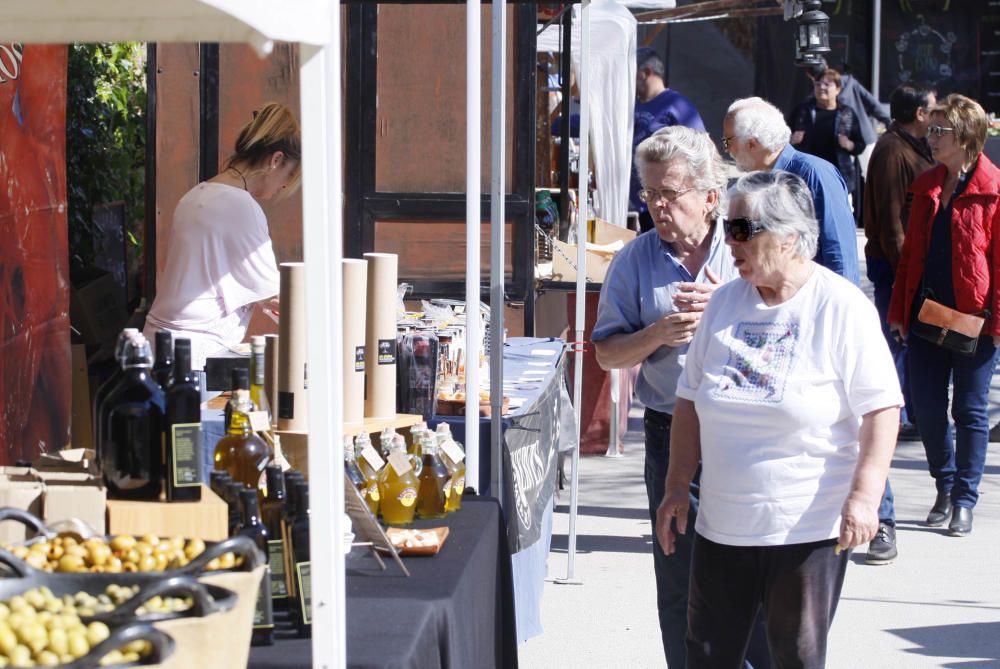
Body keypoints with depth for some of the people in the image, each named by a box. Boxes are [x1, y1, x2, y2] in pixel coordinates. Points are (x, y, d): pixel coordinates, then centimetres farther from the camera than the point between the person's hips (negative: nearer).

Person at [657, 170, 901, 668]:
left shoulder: (841, 306, -9)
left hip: (808, 529, -5)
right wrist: (678, 488, 10)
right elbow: (690, 400, 13)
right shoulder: (725, 301, 7)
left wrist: (864, 495, -20)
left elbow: (881, 408, -11)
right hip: (721, 524, 5)